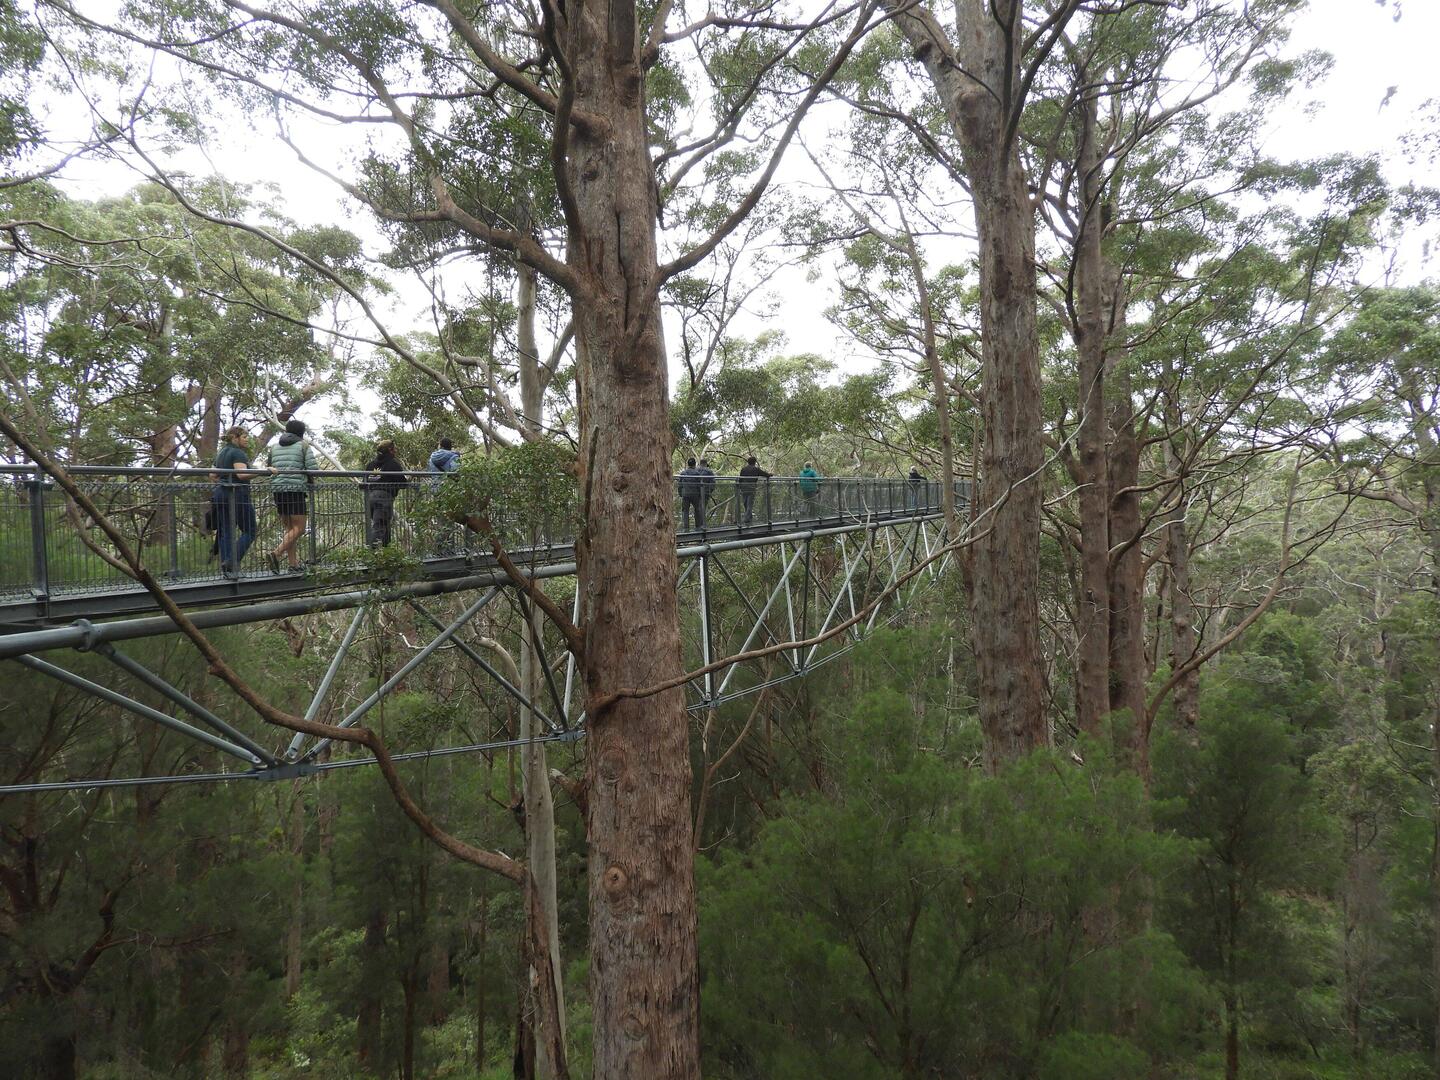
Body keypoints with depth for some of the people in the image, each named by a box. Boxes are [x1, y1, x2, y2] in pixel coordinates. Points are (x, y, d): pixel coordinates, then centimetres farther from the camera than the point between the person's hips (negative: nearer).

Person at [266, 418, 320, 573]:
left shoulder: (274, 447, 18)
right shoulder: (304, 446, 2)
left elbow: (270, 469, 20)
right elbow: (312, 469, -7)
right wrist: (318, 468, 14)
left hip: (277, 490, 6)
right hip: (296, 489, -6)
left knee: (289, 528, 12)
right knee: (299, 528, -4)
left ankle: (293, 564, 9)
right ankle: (276, 554, -22)